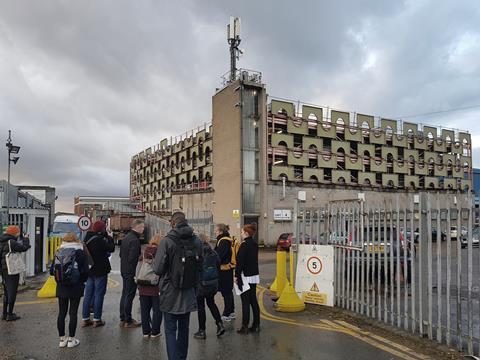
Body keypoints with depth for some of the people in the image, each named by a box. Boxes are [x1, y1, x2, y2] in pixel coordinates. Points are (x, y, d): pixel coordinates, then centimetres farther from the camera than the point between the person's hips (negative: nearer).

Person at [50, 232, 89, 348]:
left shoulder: (58, 253, 1)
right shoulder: (80, 253, -8)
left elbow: (52, 271, 1)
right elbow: (85, 271, -12)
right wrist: (82, 281, 7)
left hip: (61, 288, 3)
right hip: (75, 288, -3)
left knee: (61, 313, 11)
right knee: (73, 313, 4)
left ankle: (62, 339, 20)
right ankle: (71, 339, 11)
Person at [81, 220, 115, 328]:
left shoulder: (87, 239, 7)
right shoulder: (100, 240, -19)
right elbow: (111, 248, -14)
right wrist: (109, 237, -2)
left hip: (89, 270, 8)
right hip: (100, 271, -8)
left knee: (88, 295, 13)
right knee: (99, 295, 1)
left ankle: (85, 319, 19)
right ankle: (97, 319, 7)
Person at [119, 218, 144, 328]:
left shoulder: (126, 238, 10)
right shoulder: (135, 240, -21)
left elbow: (121, 254, 17)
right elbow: (132, 258, -24)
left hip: (124, 270, 10)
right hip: (131, 272, -10)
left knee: (125, 294, 17)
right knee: (129, 296, -1)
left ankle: (123, 319, 27)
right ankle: (128, 321, 8)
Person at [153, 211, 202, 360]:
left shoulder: (167, 241, -16)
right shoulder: (196, 241, -2)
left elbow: (158, 269, -14)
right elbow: (200, 267, 4)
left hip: (170, 294, -4)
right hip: (188, 294, 5)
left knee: (170, 330, 6)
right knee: (184, 328, 19)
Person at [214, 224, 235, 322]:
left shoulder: (223, 242, -18)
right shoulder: (227, 240, 12)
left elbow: (219, 256, -22)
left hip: (224, 270, -10)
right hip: (228, 269, 10)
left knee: (226, 292, -2)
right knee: (228, 291, 16)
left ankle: (227, 314, 7)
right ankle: (231, 312, 26)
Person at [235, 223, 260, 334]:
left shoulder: (244, 245, -16)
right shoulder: (255, 244, 9)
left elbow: (240, 261, -18)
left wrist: (236, 275, -11)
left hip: (246, 276, -8)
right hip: (254, 275, 8)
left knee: (245, 302, -1)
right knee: (253, 301, 13)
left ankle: (245, 326, 5)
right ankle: (256, 325, 20)